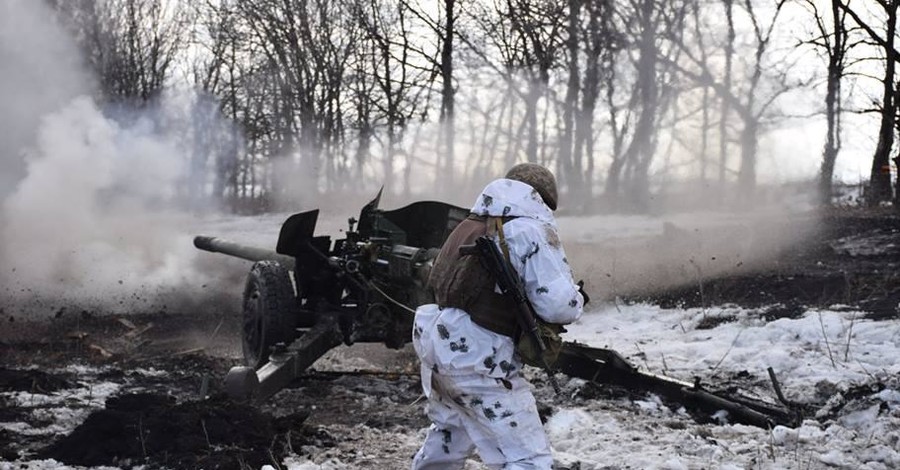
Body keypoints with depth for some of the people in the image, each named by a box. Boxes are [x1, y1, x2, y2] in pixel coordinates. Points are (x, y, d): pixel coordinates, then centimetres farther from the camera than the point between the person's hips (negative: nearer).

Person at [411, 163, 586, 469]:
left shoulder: (471, 224, 15)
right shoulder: (532, 230, -9)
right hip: (479, 358, -8)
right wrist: (577, 298, 6)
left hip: (440, 343, 9)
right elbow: (558, 305, -17)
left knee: (449, 433, 31)